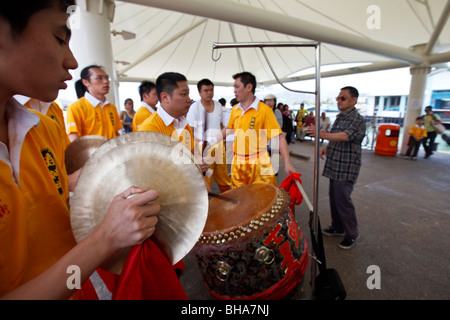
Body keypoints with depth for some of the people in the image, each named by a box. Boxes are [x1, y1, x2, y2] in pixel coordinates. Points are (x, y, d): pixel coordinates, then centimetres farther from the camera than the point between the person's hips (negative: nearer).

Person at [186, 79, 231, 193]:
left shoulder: (218, 105, 8)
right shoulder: (194, 107, -7)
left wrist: (224, 143, 15)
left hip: (219, 145, 5)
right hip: (203, 147, -5)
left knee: (223, 175, 14)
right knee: (204, 179, 2)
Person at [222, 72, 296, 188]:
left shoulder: (264, 110, -10)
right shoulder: (234, 109, 8)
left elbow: (279, 137, -12)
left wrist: (287, 163, -19)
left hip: (258, 163, -5)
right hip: (238, 162, 5)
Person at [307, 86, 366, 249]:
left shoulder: (357, 119, -12)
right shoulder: (339, 117, 14)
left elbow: (345, 136, -32)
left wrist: (322, 134, -47)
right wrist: (327, 147, 7)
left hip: (346, 169, -8)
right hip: (334, 166, 8)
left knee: (342, 199, -6)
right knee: (334, 198, 15)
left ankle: (352, 234, 13)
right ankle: (337, 227, 31)